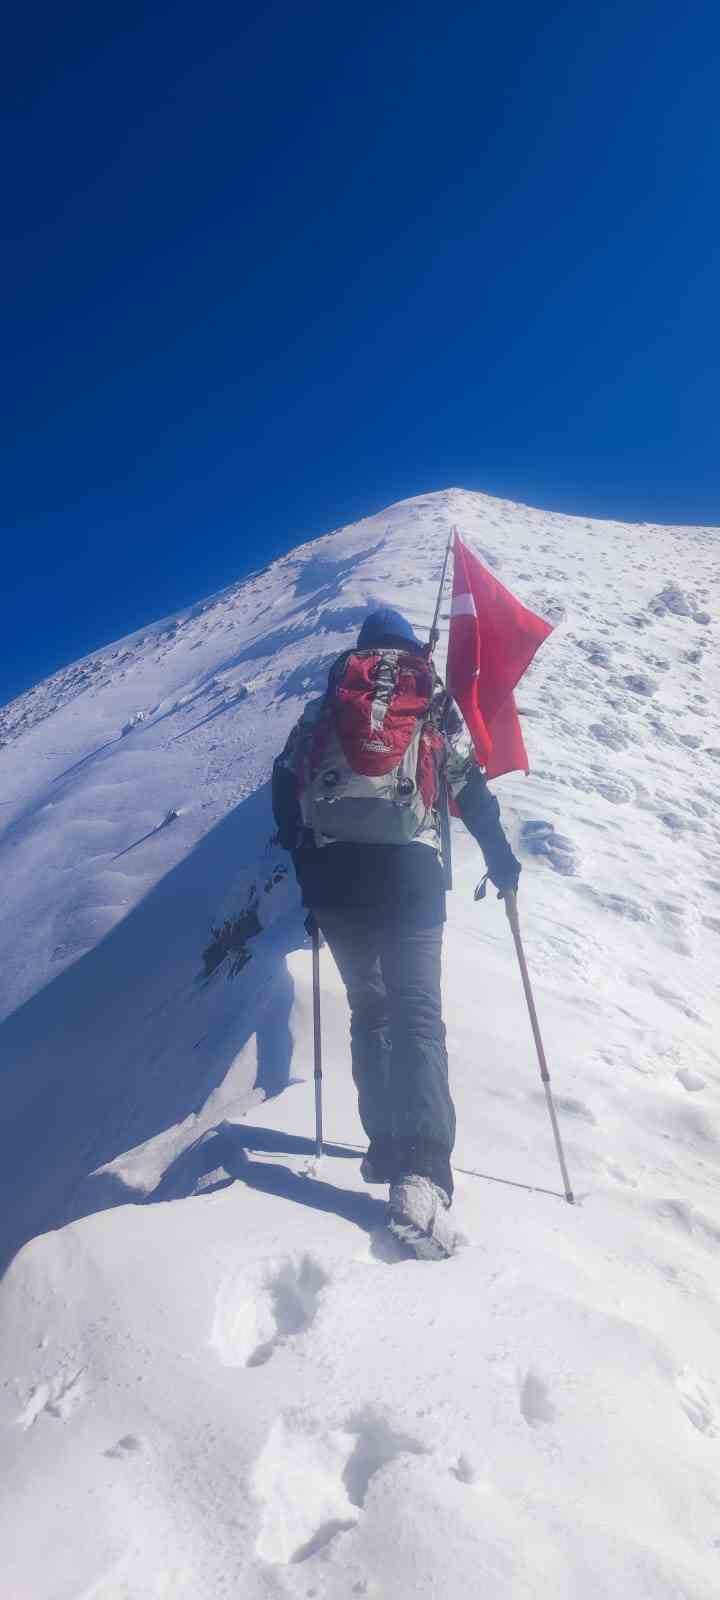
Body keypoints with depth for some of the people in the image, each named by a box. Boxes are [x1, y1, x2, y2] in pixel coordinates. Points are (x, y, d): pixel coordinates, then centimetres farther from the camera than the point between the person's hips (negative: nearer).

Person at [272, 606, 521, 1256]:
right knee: (418, 1014, -6)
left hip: (334, 871, 2)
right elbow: (470, 786, 8)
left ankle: (388, 1148, 13)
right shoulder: (435, 699, 15)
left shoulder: (326, 703, 19)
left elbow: (286, 781, 16)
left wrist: (303, 852, 27)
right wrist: (501, 858, 17)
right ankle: (421, 1172, -22)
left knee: (368, 1007, 17)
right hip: (409, 868, -2)